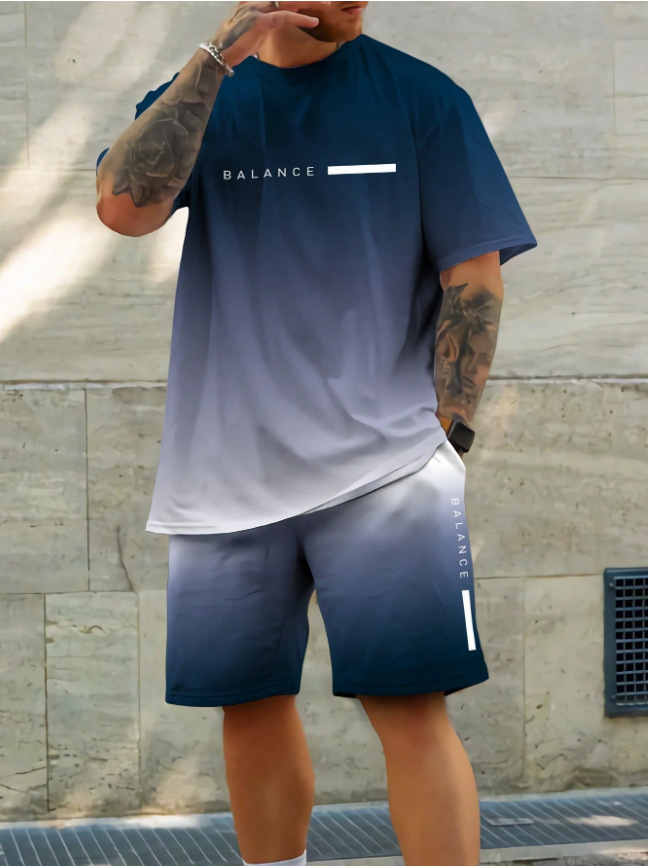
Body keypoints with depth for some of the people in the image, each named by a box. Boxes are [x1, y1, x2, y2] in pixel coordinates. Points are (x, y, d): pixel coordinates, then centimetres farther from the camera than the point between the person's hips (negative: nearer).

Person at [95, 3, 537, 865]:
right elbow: (125, 206, -11)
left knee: (409, 705, -10)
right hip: (225, 475, 3)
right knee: (251, 702, 10)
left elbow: (475, 278, 2)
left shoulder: (421, 96, 3)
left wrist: (442, 433, -6)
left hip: (383, 465, -2)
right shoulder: (197, 96, 8)